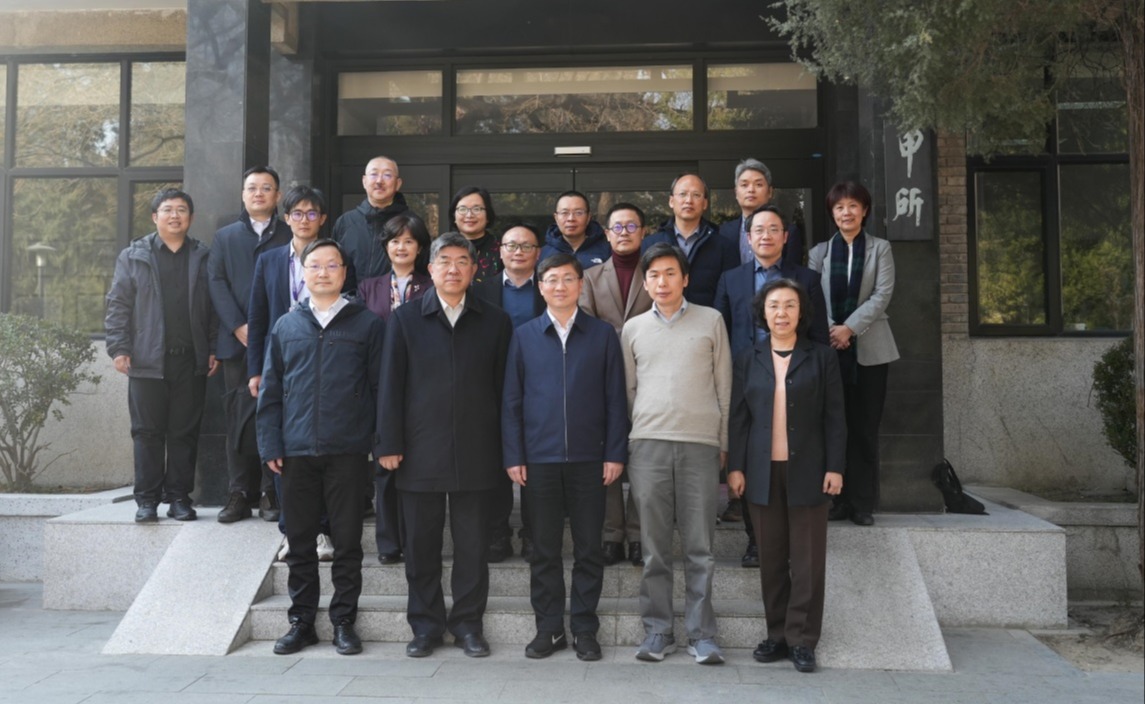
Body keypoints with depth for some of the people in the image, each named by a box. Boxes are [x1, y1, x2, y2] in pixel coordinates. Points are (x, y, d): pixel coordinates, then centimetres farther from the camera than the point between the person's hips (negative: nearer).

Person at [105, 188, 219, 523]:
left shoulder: (204, 257, 10)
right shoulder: (134, 256, 7)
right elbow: (118, 305, 4)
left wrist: (214, 349, 2)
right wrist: (119, 348, -4)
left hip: (191, 361, 1)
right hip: (148, 360, -1)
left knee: (185, 432, 5)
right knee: (147, 432, 2)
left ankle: (179, 497, 12)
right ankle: (147, 499, 9)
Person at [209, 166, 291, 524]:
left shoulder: (292, 236, 10)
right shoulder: (225, 237, 18)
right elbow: (217, 283, 6)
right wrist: (239, 327, -8)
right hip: (238, 342, 2)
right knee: (238, 417, 2)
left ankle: (272, 494, 4)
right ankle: (240, 494, 7)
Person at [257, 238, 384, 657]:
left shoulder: (367, 325, 4)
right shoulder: (286, 327, 11)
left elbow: (380, 387, 3)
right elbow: (270, 391, 11)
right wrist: (270, 445, 3)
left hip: (347, 450, -2)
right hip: (297, 450, 2)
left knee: (347, 541, 5)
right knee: (300, 541, 9)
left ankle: (343, 622, 17)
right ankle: (302, 621, 21)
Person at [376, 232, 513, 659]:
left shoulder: (495, 322, 7)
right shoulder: (405, 320, 6)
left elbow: (502, 387, 5)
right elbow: (391, 385, 3)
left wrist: (507, 448, 1)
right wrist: (389, 444, -4)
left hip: (476, 454, 0)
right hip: (420, 452, 0)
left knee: (472, 544, 7)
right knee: (421, 544, 8)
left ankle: (467, 624, 21)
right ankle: (426, 625, 21)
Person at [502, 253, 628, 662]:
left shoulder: (602, 335, 4)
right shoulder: (524, 336, 6)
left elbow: (615, 399, 3)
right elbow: (511, 401, 5)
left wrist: (615, 454, -4)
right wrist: (513, 456, -1)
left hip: (588, 459, 0)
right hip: (539, 459, 1)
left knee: (589, 548, 6)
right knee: (544, 549, 8)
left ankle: (584, 629, 18)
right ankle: (548, 628, 19)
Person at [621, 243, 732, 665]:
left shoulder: (711, 321, 7)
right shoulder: (633, 329, 12)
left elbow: (724, 384, 8)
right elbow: (628, 389, 15)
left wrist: (724, 442, 5)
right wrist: (625, 443, 9)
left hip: (700, 444, -1)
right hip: (647, 444, 1)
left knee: (699, 546, 1)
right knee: (654, 546, 5)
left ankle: (701, 634, 10)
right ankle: (657, 631, 14)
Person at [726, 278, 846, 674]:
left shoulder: (821, 358, 4)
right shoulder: (748, 361, 9)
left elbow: (834, 418, 2)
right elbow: (739, 418, 7)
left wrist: (835, 467, -5)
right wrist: (735, 467, 1)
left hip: (807, 471, -2)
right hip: (762, 472, 2)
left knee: (808, 559, 1)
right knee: (771, 559, 7)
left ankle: (802, 640, 10)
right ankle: (777, 635, 17)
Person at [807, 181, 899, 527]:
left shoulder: (880, 249, 8)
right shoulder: (819, 252, 11)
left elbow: (882, 295, -4)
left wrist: (849, 327, -14)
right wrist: (828, 331, -14)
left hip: (869, 348, -1)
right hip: (829, 347, 1)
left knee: (865, 428, 1)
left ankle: (863, 502, 8)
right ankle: (836, 499, 8)